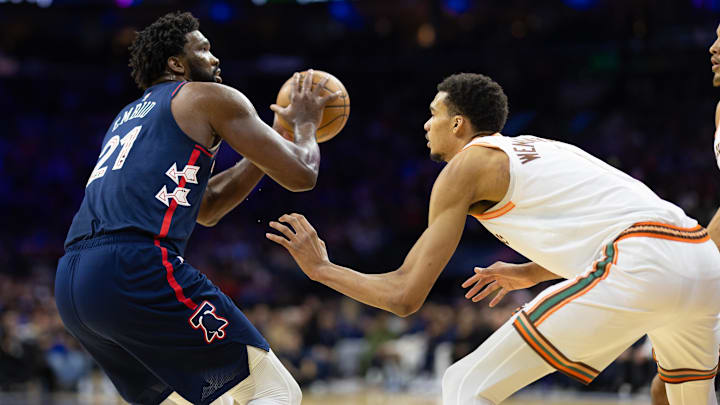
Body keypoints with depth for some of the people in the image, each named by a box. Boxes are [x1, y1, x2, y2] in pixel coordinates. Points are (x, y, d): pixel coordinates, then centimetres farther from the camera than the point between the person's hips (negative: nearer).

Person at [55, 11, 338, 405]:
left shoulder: (128, 117, 33)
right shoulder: (210, 97, 9)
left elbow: (206, 207, 40)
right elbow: (300, 175, 7)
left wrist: (278, 134, 40)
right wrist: (305, 124, 29)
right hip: (138, 268, -9)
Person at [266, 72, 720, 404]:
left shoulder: (467, 165, 9)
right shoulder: (538, 148, 31)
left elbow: (404, 296, 7)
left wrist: (321, 268, 20)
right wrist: (531, 273, 49)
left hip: (638, 267, -8)